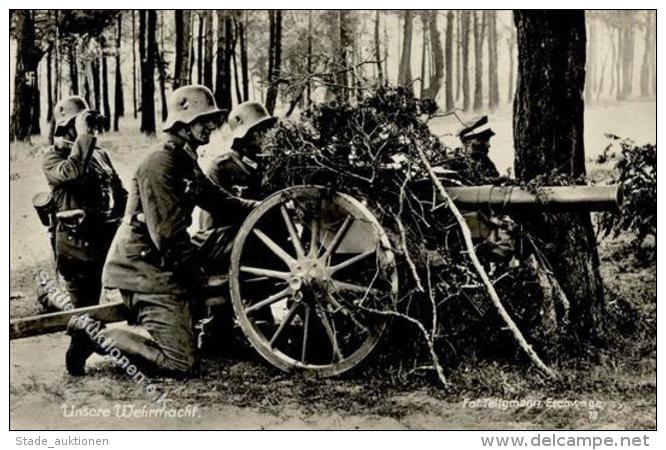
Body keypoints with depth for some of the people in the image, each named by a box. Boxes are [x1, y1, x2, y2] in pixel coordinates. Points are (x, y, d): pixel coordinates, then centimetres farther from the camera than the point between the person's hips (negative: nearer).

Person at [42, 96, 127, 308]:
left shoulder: (100, 154, 16)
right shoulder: (53, 157, -2)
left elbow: (119, 190, 22)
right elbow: (71, 172, -25)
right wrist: (83, 137, -18)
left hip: (110, 234, 5)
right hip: (79, 240, -5)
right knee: (85, 305, -1)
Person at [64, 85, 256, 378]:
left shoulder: (186, 162, 17)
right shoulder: (160, 164, -15)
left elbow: (218, 199, 20)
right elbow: (169, 235, -20)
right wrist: (201, 275, -13)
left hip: (159, 266, 10)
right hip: (145, 270, -10)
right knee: (181, 364, -14)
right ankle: (95, 335, -6)